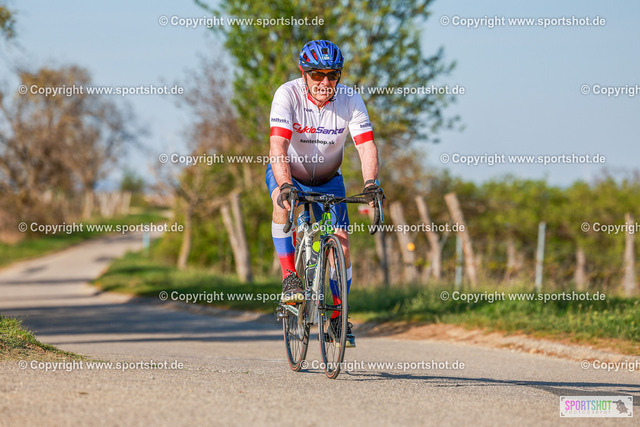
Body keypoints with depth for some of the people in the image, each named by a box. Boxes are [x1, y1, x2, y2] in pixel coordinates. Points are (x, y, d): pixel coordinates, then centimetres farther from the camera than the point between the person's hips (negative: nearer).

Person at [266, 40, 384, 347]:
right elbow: (278, 146, -37)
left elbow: (366, 146, -27)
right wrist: (285, 185, -53)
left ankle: (339, 316, 7)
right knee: (284, 203, -36)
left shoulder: (350, 100, -21)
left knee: (341, 246, -10)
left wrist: (370, 183, -45)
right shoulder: (288, 95, -27)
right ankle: (289, 277, -24)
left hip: (327, 179, 2)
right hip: (288, 172, -2)